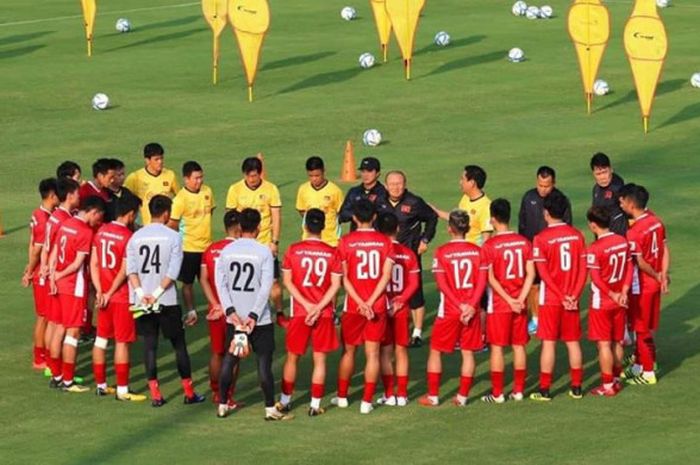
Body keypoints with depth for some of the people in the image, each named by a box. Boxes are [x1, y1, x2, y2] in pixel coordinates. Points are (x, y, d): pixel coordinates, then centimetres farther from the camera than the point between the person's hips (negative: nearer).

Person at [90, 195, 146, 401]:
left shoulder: (101, 231, 4)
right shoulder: (128, 237, -16)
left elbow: (94, 264, 4)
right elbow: (124, 271, -18)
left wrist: (100, 291, 2)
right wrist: (109, 294, -9)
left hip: (104, 295, 7)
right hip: (122, 297, -7)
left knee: (101, 339, 14)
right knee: (122, 342, -1)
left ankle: (101, 385, 20)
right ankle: (122, 390, 2)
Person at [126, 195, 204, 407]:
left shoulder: (136, 237, 4)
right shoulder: (173, 237, -6)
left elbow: (130, 270, -5)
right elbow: (173, 272, -13)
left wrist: (141, 293, -11)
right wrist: (157, 293, -12)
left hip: (142, 302, 3)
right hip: (167, 302, -3)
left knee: (149, 345, 6)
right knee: (179, 345, 8)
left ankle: (155, 395, 3)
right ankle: (189, 392, 12)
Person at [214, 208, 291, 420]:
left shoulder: (226, 251, 1)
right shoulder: (264, 252, -9)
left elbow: (220, 284, -3)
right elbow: (266, 287, -13)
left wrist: (230, 311, -7)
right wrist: (254, 316, -13)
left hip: (234, 317, 4)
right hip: (260, 319, -3)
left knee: (229, 360, 14)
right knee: (264, 362, 1)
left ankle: (222, 405, 17)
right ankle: (270, 409, 2)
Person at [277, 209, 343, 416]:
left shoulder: (293, 250, -4)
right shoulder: (332, 253, -3)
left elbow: (287, 281, -6)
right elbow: (336, 284, -7)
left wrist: (307, 305, -9)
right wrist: (318, 308, -10)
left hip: (299, 313, 0)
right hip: (324, 313, 0)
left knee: (292, 357, 12)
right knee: (319, 358, 5)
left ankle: (285, 401, 19)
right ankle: (315, 404, 5)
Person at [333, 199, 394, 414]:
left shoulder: (346, 242, -6)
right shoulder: (385, 241, -2)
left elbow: (344, 277, -8)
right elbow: (386, 275, -7)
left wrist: (360, 303, -9)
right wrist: (370, 302, -9)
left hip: (353, 307, -1)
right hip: (378, 306, 1)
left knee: (348, 350, 15)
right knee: (373, 353, 4)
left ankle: (342, 396, 25)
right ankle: (367, 402, 2)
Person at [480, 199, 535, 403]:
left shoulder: (490, 245, -12)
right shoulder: (523, 242, 1)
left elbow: (491, 278, -15)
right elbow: (530, 273, -2)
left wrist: (509, 300, -12)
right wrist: (520, 299, -5)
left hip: (498, 304, -4)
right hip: (520, 304, 4)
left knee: (497, 347, 3)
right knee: (519, 345, 11)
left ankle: (497, 393, 4)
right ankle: (519, 390, 15)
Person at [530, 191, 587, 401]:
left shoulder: (541, 238, -11)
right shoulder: (577, 236, 1)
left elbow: (543, 273, -14)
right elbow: (583, 269, -1)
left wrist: (561, 297, -10)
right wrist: (574, 295, -4)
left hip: (550, 299, -4)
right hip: (572, 300, 4)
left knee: (549, 343, 1)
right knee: (573, 342, 11)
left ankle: (544, 390, 3)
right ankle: (576, 388, 14)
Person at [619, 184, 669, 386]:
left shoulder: (634, 232, -25)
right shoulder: (657, 222, 1)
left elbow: (640, 263, -23)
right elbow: (665, 251, 5)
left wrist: (657, 276, -7)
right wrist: (663, 275, 3)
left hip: (641, 287, -8)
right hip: (654, 285, 8)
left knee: (643, 330, 6)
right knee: (647, 328, 20)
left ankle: (648, 373, 15)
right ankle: (639, 366, 32)